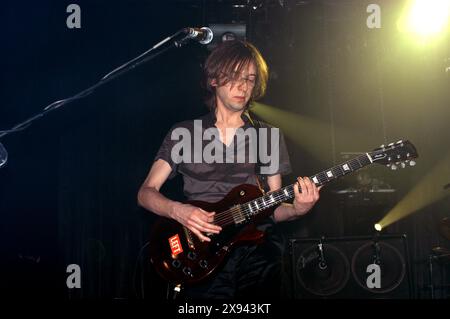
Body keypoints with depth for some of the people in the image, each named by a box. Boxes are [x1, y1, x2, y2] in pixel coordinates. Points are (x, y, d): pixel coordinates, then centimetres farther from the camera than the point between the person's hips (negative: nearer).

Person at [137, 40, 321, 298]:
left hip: (257, 245, 2)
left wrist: (297, 209, -5)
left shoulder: (269, 136, 16)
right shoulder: (183, 133, 12)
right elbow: (146, 193, 8)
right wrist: (178, 211, -12)